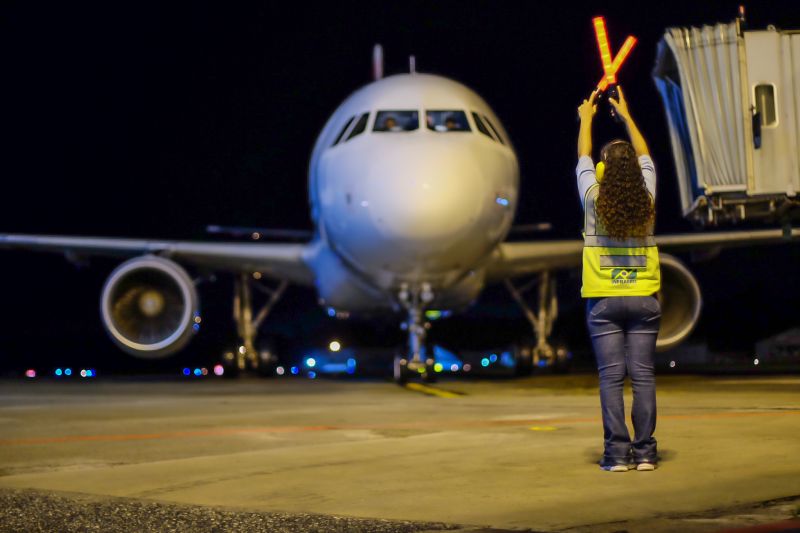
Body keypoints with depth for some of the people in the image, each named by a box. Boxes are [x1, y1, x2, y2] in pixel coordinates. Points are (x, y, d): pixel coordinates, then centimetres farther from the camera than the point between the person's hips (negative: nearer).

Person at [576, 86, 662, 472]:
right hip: (643, 299, 2)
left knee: (611, 377, -1)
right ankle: (645, 452, 3)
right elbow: (644, 157, 17)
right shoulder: (647, 200, -1)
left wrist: (586, 118, 27)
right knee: (643, 375, 3)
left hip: (604, 300, -1)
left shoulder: (594, 200, -6)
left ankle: (617, 453, -2)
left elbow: (583, 158, 11)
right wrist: (625, 116, 29)